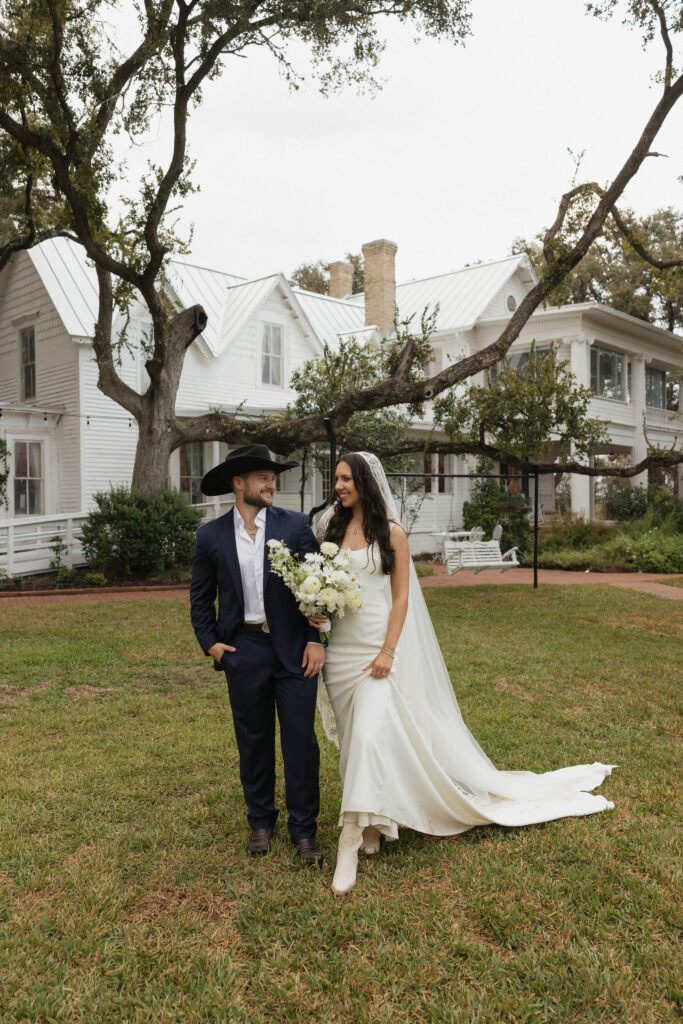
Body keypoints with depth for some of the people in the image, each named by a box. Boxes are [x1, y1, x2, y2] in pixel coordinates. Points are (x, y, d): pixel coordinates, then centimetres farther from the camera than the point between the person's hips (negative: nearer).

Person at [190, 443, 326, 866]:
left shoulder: (296, 526, -1)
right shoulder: (211, 535, 3)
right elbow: (201, 597, 12)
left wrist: (316, 640, -7)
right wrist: (210, 642, 2)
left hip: (293, 649, -1)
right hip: (243, 651, 1)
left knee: (301, 741, 2)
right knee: (253, 740, 12)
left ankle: (304, 830, 18)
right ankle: (261, 822, 31)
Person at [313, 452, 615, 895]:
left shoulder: (391, 534, -3)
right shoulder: (330, 528, 8)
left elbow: (401, 597, -5)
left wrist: (387, 652, -13)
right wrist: (314, 610, -10)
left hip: (378, 648, -5)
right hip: (340, 646, 5)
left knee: (368, 735, -15)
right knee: (355, 738, 11)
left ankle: (349, 846, -10)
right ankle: (371, 825, 27)